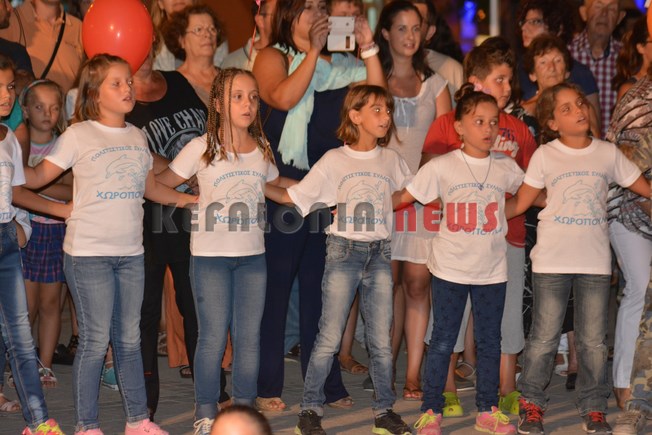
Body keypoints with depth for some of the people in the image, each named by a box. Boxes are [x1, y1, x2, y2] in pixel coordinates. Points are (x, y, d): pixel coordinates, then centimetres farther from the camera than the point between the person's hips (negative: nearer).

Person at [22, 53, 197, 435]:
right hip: (89, 252, -5)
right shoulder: (79, 135, -4)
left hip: (131, 252, 5)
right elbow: (40, 176, -4)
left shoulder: (137, 137, 12)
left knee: (130, 339, 11)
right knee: (96, 341, -4)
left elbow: (151, 187, 23)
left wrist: (195, 199, 20)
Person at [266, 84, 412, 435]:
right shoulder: (334, 160, -2)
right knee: (329, 339, -3)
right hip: (343, 251, -3)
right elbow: (292, 198, -4)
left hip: (380, 254, 3)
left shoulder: (391, 161, 8)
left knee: (381, 342, 5)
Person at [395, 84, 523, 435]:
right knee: (442, 342, 5)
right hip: (450, 269, -2)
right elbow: (405, 197, -3)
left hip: (492, 271, 2)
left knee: (489, 342, 11)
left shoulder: (506, 167, 1)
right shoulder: (441, 167, -6)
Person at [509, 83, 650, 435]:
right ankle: (531, 403, 15)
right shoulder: (545, 156, 1)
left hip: (595, 261, 2)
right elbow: (520, 203, 3)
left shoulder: (608, 153, 5)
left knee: (594, 340, 6)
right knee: (544, 337, 2)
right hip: (552, 260, -2)